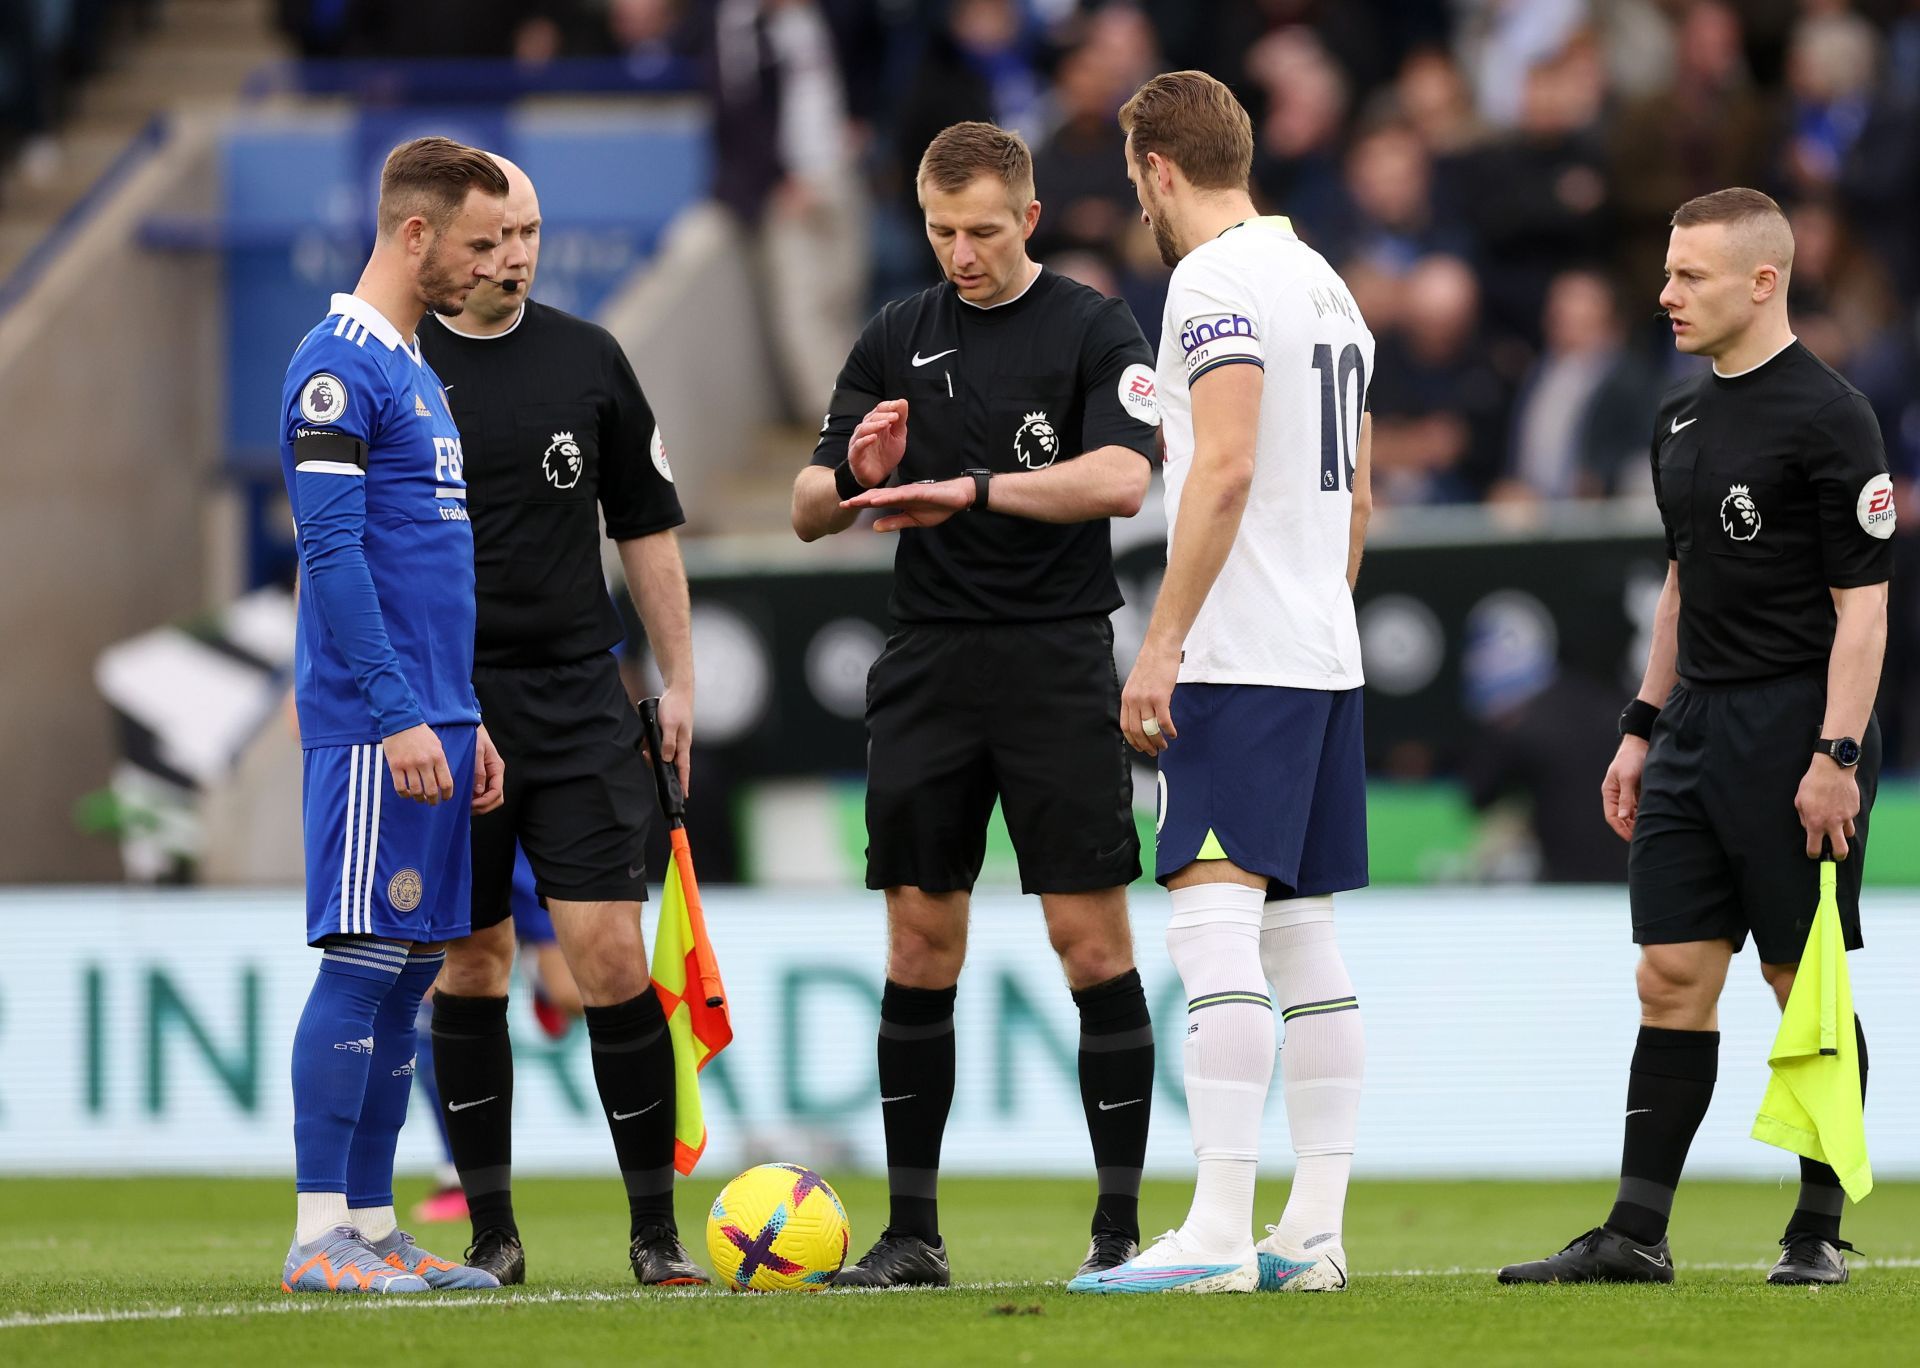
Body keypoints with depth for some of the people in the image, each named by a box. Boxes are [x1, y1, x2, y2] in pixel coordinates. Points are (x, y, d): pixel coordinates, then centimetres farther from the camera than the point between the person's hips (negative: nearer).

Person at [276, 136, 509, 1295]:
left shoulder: (417, 371, 19)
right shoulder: (339, 366, -10)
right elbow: (333, 553, -17)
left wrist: (472, 718, 21)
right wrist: (399, 715, -20)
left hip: (436, 721, 9)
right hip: (376, 725, -9)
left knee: (411, 970, 8)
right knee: (363, 962, -9)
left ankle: (372, 1223, 11)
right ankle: (320, 1235, -8)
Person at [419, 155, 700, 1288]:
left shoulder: (588, 360, 6)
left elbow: (648, 528, 14)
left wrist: (680, 683, 10)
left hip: (579, 700, 1)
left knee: (610, 951, -8)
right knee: (470, 961, 3)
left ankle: (656, 1228, -2)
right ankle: (491, 1230, 12)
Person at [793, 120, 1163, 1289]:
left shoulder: (1094, 331, -2)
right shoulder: (898, 339, 11)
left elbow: (1123, 479, -17)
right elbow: (809, 512, 10)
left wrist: (972, 490, -25)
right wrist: (855, 474, -13)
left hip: (1058, 656, -4)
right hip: (928, 664, 4)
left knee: (1092, 937, -6)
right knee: (920, 941, 3)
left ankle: (1123, 1223, -1)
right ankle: (912, 1231, 8)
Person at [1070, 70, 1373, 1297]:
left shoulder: (1216, 281, -10)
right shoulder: (1327, 284, 18)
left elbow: (1227, 467, -20)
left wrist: (1162, 644, -20)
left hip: (1239, 660, -9)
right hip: (1327, 659, 9)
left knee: (1214, 926, -12)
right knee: (1305, 940, 9)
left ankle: (1218, 1232, -18)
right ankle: (1316, 1230, 9)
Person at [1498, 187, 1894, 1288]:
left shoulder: (1829, 417, -11)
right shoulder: (1684, 417, 14)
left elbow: (1863, 600, -14)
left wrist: (1835, 756, -20)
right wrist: (1645, 726, 20)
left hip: (1795, 732, -8)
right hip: (1698, 728, 8)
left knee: (1807, 982, -1)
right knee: (1673, 978, 3)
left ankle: (1821, 1230, 8)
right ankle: (1638, 1235, 3)